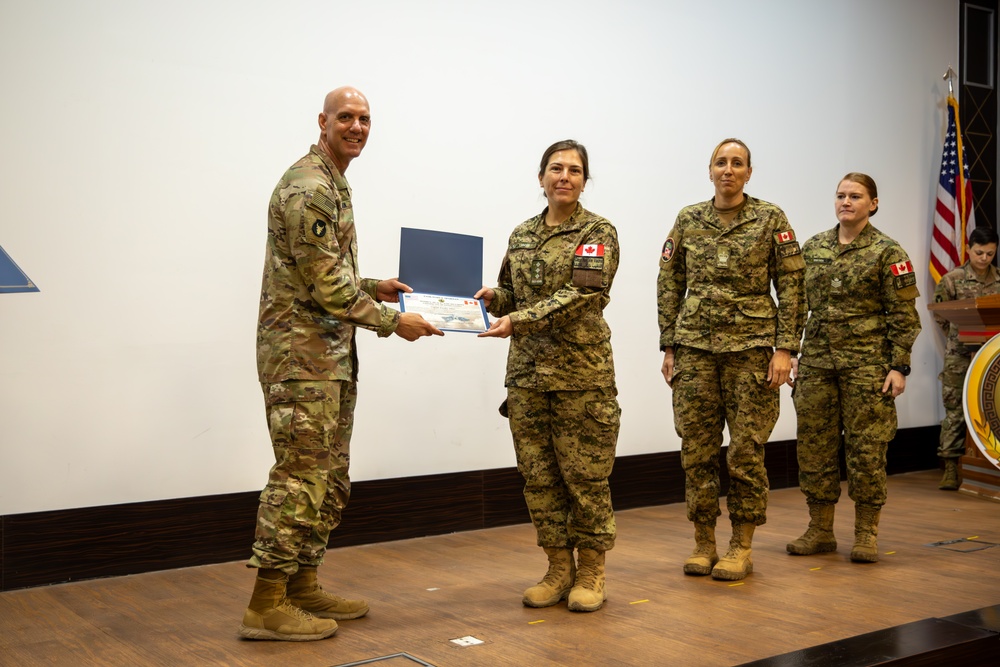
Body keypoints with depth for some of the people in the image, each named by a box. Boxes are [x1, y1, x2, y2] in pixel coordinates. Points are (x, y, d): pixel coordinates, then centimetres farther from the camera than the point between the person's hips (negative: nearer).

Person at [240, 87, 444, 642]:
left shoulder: (334, 185, 19)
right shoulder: (307, 188, -14)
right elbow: (325, 285, -19)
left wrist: (372, 287, 14)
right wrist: (392, 321, -15)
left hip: (332, 355, 10)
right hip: (301, 353, -10)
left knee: (329, 479, 13)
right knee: (300, 475, -8)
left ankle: (303, 587, 23)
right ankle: (266, 607, 0)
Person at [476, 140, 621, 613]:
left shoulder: (598, 233, -4)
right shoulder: (521, 235, 12)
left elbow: (582, 295, -17)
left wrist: (518, 321, -25)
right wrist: (493, 297, -5)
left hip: (581, 373, -5)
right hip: (527, 372, 5)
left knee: (585, 475, 2)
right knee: (538, 475, 8)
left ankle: (591, 572, 17)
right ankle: (559, 568, 22)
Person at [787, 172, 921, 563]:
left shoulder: (887, 252, -3)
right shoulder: (813, 248, 10)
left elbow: (903, 315, -5)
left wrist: (899, 366, -10)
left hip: (867, 365, -4)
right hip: (817, 363, 4)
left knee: (866, 448, 0)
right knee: (814, 446, 6)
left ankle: (866, 534, 12)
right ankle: (820, 531, 17)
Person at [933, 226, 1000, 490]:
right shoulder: (953, 279, -1)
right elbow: (940, 314, 4)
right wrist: (959, 337, 1)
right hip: (960, 355, -2)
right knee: (955, 411, 0)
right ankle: (951, 468, 4)